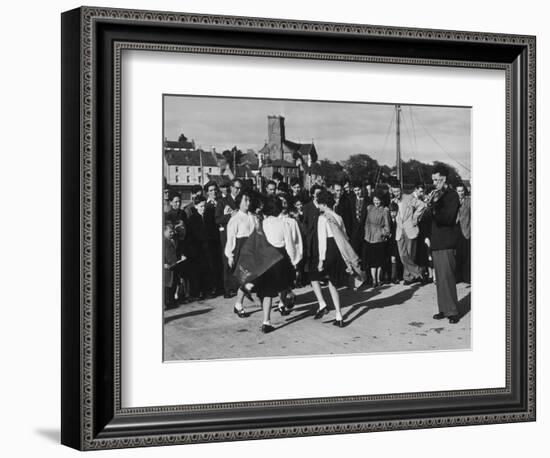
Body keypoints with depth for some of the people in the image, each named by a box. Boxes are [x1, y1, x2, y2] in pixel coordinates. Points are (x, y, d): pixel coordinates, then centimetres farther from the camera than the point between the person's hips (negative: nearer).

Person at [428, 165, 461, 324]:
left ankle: (453, 311, -6)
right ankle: (444, 309, 15)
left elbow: (448, 218, -17)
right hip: (436, 242, 8)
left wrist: (435, 205, -21)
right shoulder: (437, 194, 15)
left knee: (446, 277, -10)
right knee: (439, 279, 9)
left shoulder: (452, 195, -7)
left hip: (446, 243, -8)